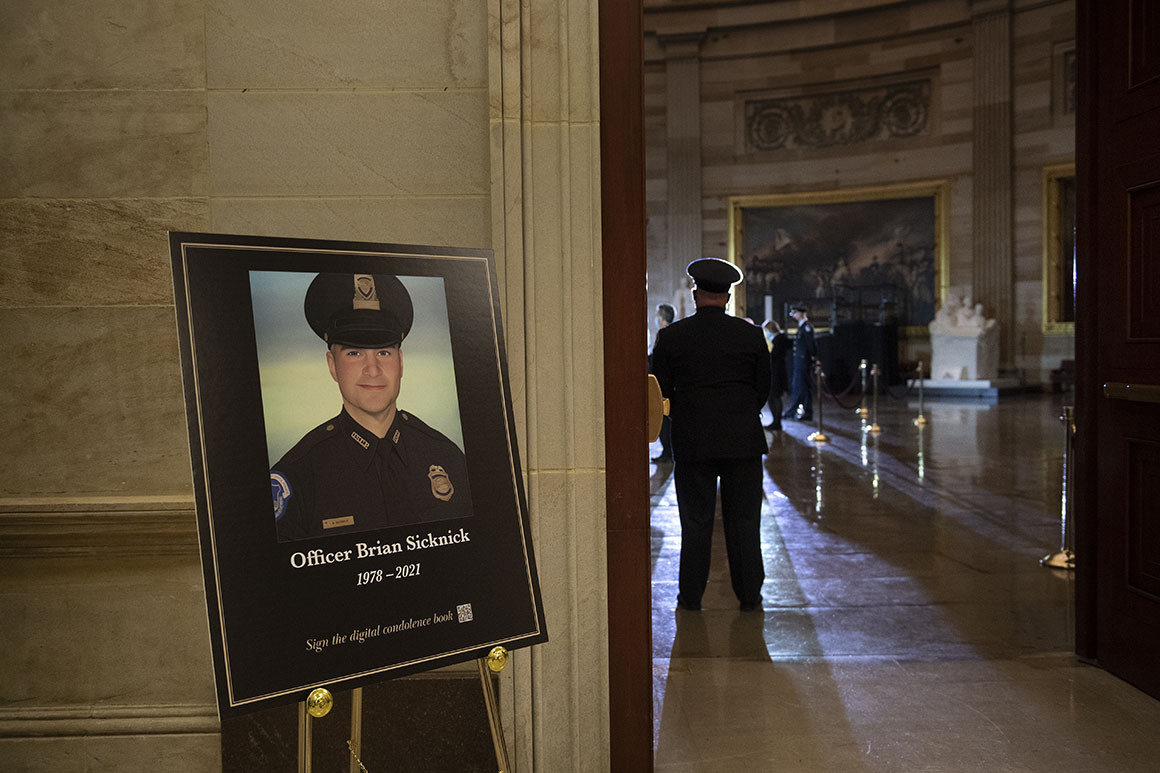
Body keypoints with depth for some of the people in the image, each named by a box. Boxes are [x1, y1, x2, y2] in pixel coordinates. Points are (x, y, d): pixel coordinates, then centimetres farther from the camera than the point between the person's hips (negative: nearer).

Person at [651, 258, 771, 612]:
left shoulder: (671, 336, -3)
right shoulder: (751, 335, 0)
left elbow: (661, 389, 1)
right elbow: (763, 388, 7)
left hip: (692, 442, 0)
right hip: (743, 440, 1)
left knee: (695, 521, 8)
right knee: (744, 520, 8)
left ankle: (690, 596, 15)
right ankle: (749, 595, 16)